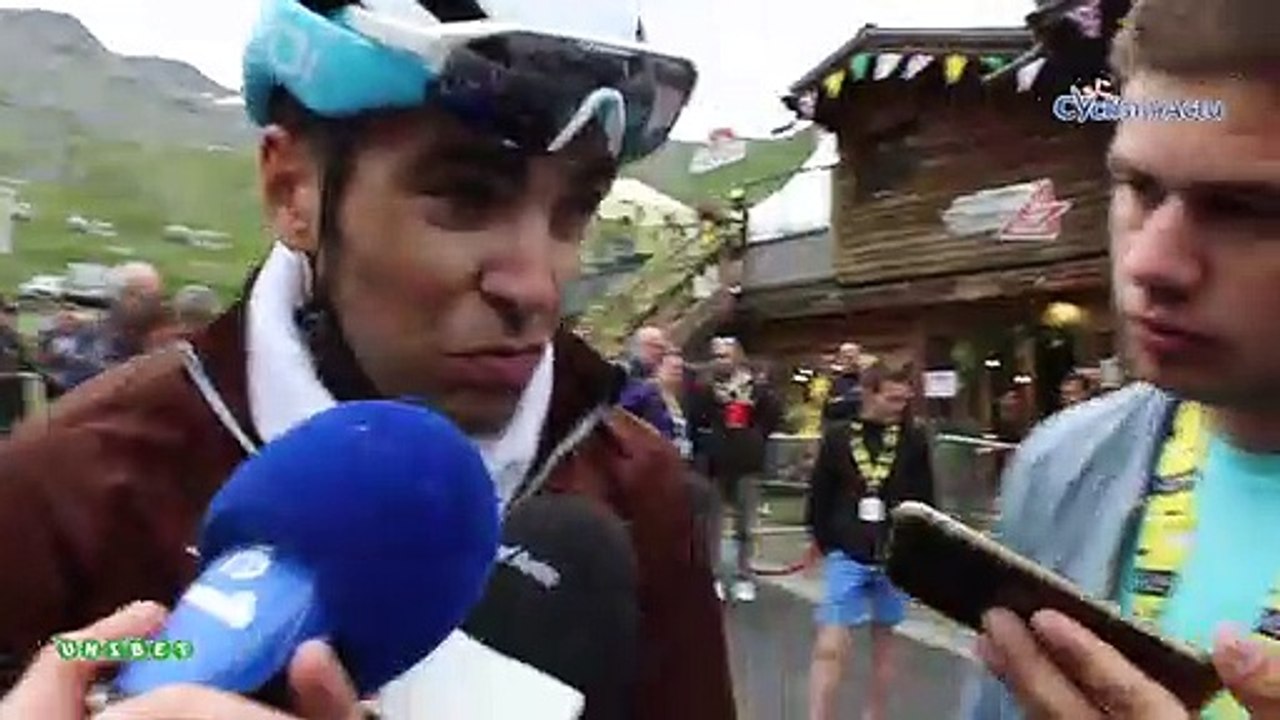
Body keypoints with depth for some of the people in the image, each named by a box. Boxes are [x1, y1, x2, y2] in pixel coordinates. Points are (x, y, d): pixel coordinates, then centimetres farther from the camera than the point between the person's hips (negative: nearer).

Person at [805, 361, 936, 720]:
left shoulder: (914, 440, -2)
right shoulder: (837, 437, -5)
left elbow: (924, 501, 2)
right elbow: (819, 498, 2)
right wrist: (827, 544, 0)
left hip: (894, 558, 2)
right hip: (847, 556, -2)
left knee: (883, 642, 15)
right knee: (831, 646, -6)